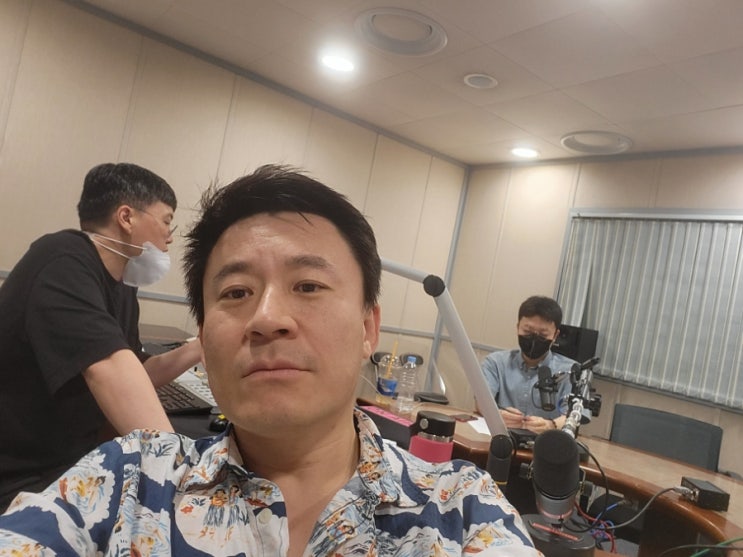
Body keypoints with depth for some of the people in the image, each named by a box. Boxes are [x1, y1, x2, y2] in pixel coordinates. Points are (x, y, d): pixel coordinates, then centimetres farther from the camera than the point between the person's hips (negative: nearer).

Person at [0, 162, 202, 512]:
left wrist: (202, 346, -2)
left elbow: (132, 376, 12)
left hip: (73, 467, 9)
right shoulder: (64, 262, -23)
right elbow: (109, 368, -38)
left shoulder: (122, 286, 5)